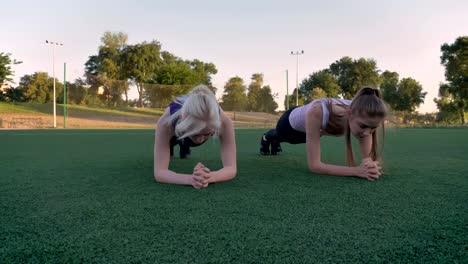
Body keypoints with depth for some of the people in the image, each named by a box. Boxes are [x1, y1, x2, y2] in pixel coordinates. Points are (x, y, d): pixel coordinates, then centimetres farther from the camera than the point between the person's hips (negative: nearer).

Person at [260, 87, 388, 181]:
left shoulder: (363, 115, -39)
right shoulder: (317, 112, -53)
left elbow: (368, 159, -33)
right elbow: (314, 165, -51)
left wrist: (369, 166, -56)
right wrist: (357, 171, -60)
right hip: (292, 121, -4)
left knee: (292, 140, 38)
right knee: (280, 135, 34)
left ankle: (275, 141, 74)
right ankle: (267, 137, 72)